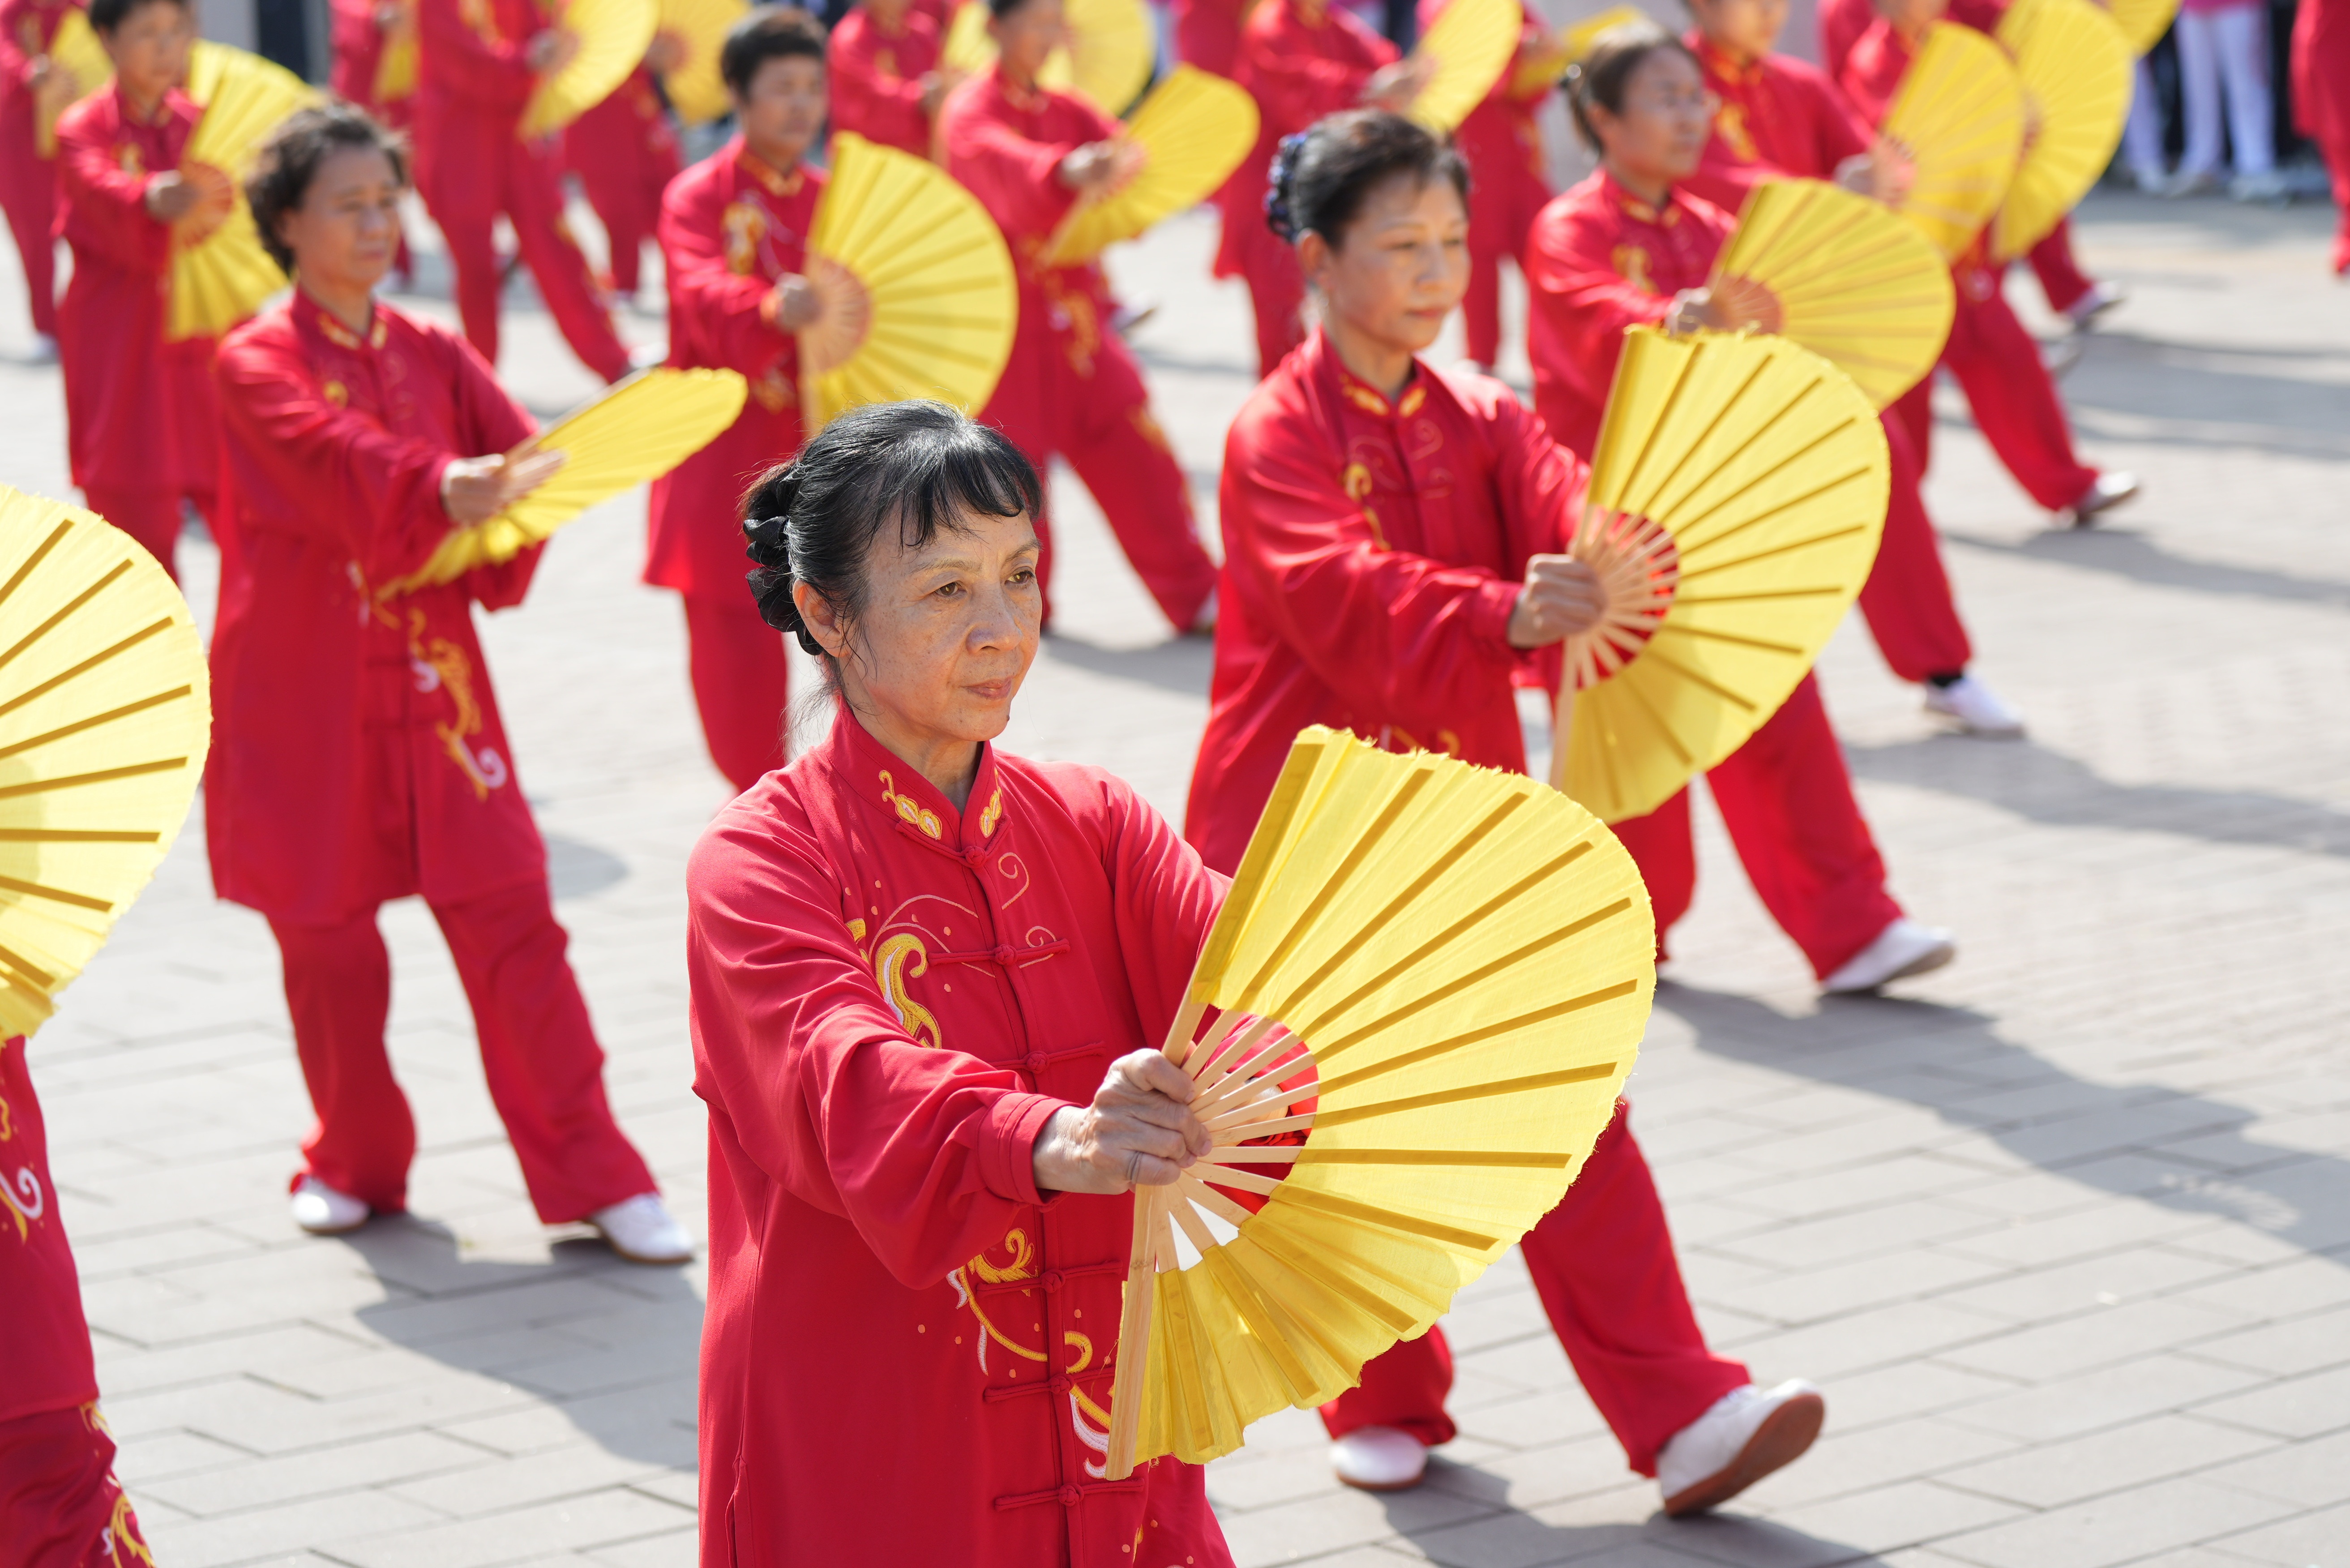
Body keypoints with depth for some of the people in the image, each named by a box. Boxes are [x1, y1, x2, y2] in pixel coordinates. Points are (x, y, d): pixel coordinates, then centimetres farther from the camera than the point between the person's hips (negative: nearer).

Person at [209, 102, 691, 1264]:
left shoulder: (434, 355, 10)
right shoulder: (258, 365, -4)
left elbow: (524, 461, -1)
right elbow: (331, 454, -25)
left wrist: (501, 513, -23)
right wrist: (443, 489, -43)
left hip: (433, 683, 3)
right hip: (304, 696, -3)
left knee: (511, 922, -4)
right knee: (327, 939, 6)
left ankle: (589, 1176, -1)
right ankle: (354, 1162, 26)